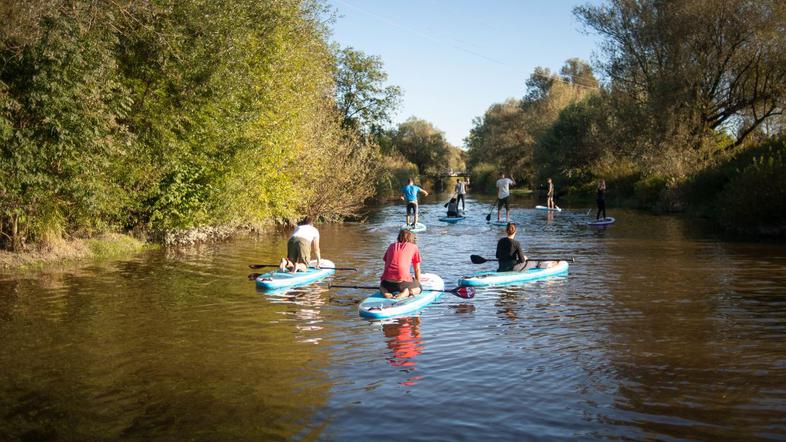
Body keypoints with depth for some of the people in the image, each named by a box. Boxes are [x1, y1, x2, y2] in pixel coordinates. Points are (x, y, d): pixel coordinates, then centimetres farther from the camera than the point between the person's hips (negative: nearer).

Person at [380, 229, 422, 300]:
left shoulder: (391, 246, 23)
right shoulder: (414, 247, 15)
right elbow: (417, 269, 20)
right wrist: (417, 283, 36)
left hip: (387, 281, 3)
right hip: (403, 282, -3)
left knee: (382, 286, 38)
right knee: (419, 288, 27)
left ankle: (385, 292, 1)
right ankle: (406, 292, -6)